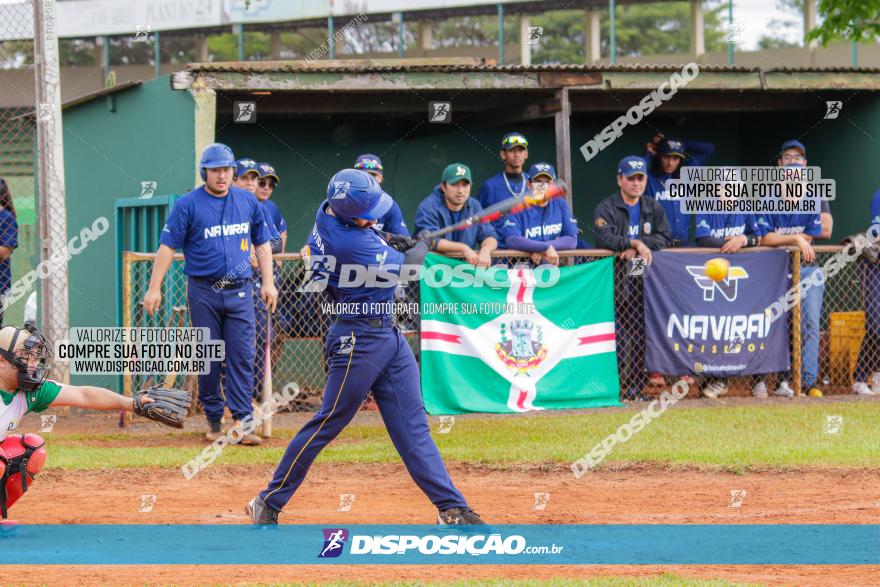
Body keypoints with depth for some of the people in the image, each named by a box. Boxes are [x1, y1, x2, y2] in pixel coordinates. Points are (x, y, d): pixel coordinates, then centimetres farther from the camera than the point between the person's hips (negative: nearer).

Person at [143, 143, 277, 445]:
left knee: (242, 356, -4)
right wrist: (154, 288, -12)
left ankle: (242, 421, -5)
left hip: (239, 291, 2)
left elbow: (262, 244, 16)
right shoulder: (188, 205, -4)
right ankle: (214, 420, 14)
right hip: (203, 292, -2)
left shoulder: (248, 201, 8)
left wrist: (268, 283, 9)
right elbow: (167, 247, -6)